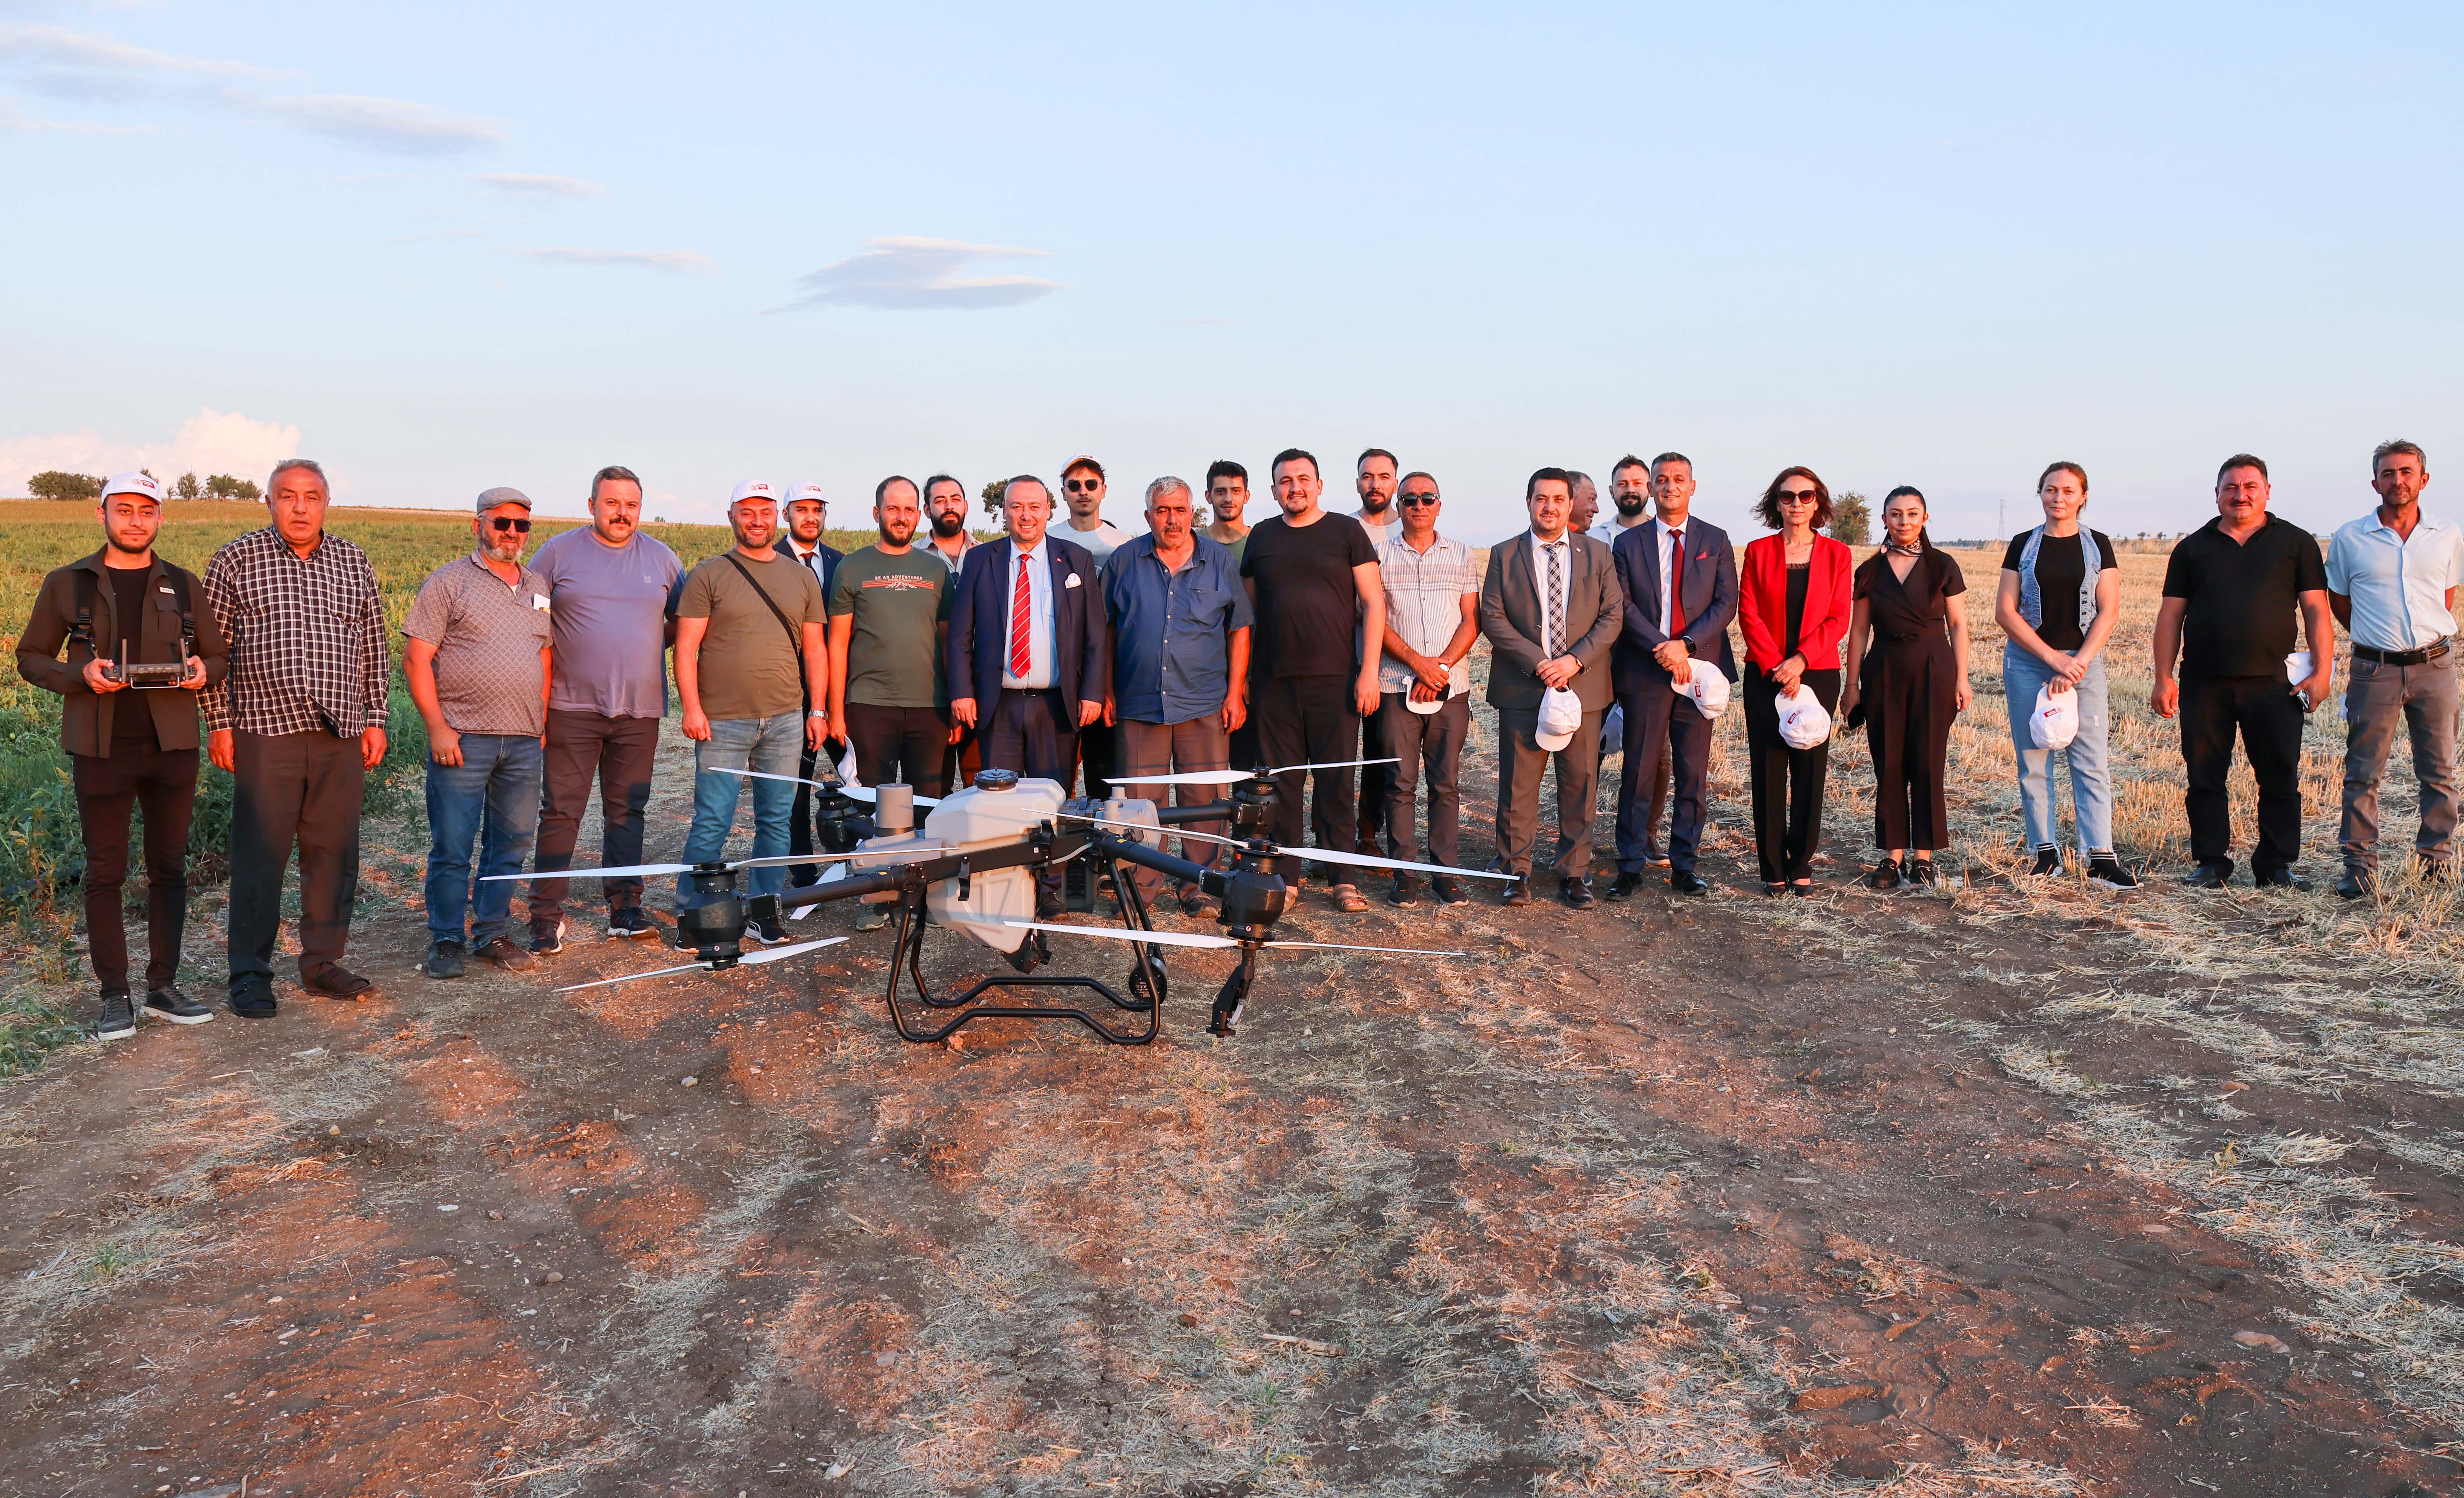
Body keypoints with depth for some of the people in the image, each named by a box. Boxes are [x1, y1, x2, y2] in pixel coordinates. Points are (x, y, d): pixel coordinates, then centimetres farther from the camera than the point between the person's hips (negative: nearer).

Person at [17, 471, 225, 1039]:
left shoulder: (183, 586, 9)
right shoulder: (67, 584, 4)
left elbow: (220, 658, 14)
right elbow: (30, 658, 7)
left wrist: (202, 671, -10)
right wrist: (80, 675, -13)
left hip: (172, 744, 2)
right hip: (102, 750, -2)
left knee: (169, 868, 7)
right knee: (105, 872, 2)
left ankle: (163, 987, 17)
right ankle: (115, 997, 10)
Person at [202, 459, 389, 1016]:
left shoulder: (354, 563, 10)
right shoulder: (237, 560, 2)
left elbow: (372, 649, 14)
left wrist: (375, 720, 9)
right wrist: (219, 724, -3)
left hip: (341, 735, 3)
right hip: (266, 733, -3)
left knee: (334, 853, 8)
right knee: (260, 855, 0)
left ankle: (323, 962, 20)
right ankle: (251, 974, 9)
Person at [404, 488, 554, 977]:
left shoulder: (538, 588, 16)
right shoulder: (449, 582, -1)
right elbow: (416, 658, -6)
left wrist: (542, 726, 12)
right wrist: (437, 728, -12)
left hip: (524, 741, 5)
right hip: (462, 736, -5)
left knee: (511, 842, 9)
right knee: (452, 845, -2)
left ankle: (493, 933, 20)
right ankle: (446, 941, 9)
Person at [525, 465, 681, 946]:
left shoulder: (661, 558, 9)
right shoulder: (559, 553, 3)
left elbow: (681, 623, 18)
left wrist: (648, 648, 5)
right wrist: (548, 657, -3)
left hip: (639, 710, 2)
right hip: (573, 707, -2)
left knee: (627, 811, 9)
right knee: (561, 811, -2)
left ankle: (625, 907, 17)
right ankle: (547, 914, 4)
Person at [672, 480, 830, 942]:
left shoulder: (802, 577, 13)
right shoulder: (708, 575, 2)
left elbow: (814, 649, 14)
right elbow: (686, 647, -2)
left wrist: (817, 710, 8)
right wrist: (692, 707, -10)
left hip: (786, 721, 4)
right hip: (722, 722, -3)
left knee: (777, 820, 6)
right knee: (712, 822, -4)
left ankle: (765, 910, 16)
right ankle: (692, 913, 8)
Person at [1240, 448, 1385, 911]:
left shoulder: (1346, 531, 4)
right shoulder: (1262, 537, 11)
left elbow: (1373, 603, 1)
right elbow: (1247, 610, 15)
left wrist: (1369, 670, -8)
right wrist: (1241, 678, 9)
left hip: (1334, 679, -2)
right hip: (1273, 681, 2)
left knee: (1337, 781, 0)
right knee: (1280, 781, 5)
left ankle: (1344, 878, 8)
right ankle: (1285, 876, 13)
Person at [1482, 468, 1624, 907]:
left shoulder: (1598, 555, 8)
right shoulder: (1504, 556, 6)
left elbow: (1613, 616, 3)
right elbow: (1493, 618, -1)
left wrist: (1575, 660, -11)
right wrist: (1537, 662, -12)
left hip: (1583, 686, 1)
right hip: (1521, 689, -1)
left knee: (1580, 783, 4)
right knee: (1518, 784, 1)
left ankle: (1574, 874, 14)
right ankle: (1516, 872, 12)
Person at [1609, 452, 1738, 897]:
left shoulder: (1715, 540, 9)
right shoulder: (1629, 543, 6)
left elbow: (1727, 602, 1)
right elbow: (1623, 606, -1)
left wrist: (1686, 644, -12)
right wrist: (1661, 648, -14)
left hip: (1697, 668, 1)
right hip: (1644, 672, -1)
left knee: (1693, 774, 5)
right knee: (1639, 772, 0)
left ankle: (1684, 866, 13)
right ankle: (1631, 868, 7)